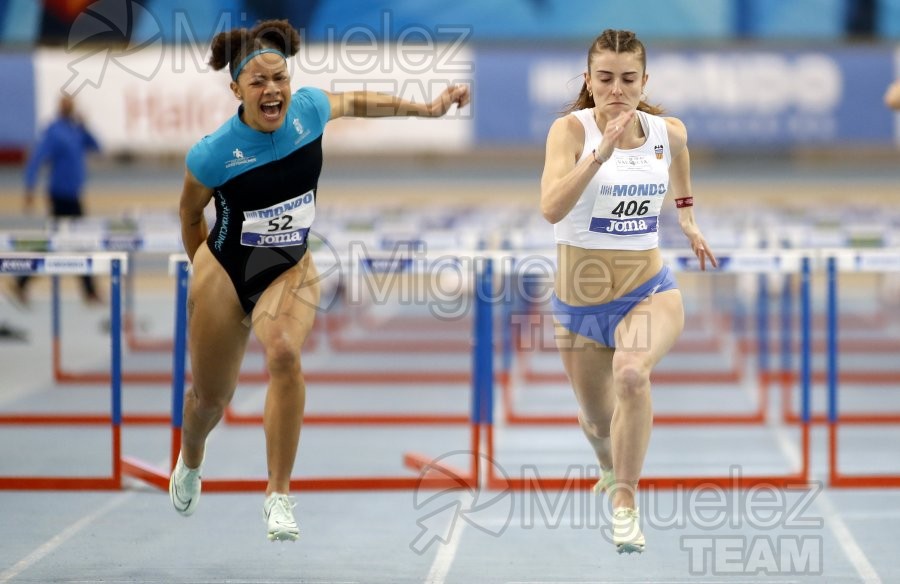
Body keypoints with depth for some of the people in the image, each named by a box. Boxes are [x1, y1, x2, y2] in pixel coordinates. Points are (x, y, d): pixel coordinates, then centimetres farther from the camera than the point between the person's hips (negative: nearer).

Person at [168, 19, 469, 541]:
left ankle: (279, 494, -22)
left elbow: (355, 102, 9)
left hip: (291, 268, 1)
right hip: (227, 269, -1)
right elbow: (191, 212, -3)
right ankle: (190, 464, 51)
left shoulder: (309, 109, -15)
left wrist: (426, 108, 11)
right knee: (211, 398, 12)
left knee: (285, 353, -30)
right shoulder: (213, 155, -24)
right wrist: (201, 269, 10)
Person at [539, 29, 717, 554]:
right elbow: (552, 208, -34)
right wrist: (602, 151, -41)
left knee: (631, 371, -34)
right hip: (578, 303, 0)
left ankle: (626, 499, -20)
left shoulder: (668, 132, -5)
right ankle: (612, 470, 57)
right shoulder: (571, 129, -16)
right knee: (597, 421, 19)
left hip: (650, 292, 0)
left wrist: (688, 215, 27)